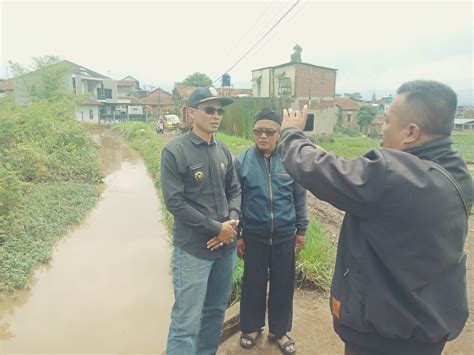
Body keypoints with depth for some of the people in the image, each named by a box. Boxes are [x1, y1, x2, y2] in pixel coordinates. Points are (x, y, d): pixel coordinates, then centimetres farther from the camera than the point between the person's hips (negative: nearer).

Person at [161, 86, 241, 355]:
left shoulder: (223, 150, 5)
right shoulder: (174, 151, -11)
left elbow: (235, 190, 10)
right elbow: (175, 202, -14)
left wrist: (233, 222, -8)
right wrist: (216, 228, -14)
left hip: (226, 245, 6)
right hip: (193, 249, -5)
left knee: (216, 310, 19)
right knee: (186, 321, 2)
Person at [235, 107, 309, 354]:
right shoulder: (242, 160, -6)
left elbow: (300, 197, 4)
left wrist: (301, 230, 6)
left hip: (284, 236, 1)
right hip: (254, 236, -1)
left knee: (283, 284, 14)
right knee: (253, 283, 14)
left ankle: (279, 330, 37)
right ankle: (251, 327, 38)